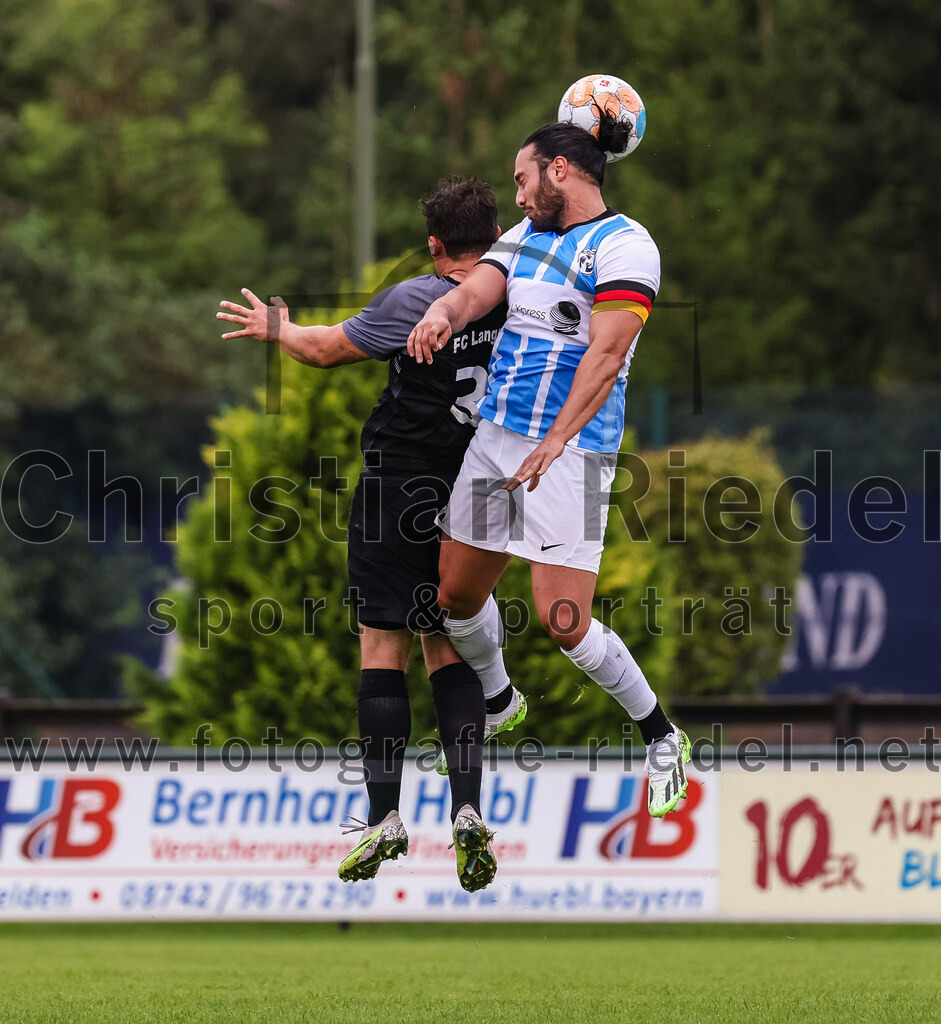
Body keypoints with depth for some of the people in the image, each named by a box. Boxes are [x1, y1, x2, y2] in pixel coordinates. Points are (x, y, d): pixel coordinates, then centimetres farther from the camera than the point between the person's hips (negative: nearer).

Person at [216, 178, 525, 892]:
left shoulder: (416, 301, -14)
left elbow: (327, 350, -2)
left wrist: (275, 328, 16)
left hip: (395, 494, -5)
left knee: (383, 650, 0)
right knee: (447, 651, 11)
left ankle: (385, 819, -4)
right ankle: (468, 812, -5)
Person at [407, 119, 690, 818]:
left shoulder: (623, 245, -11)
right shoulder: (527, 236, 14)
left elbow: (606, 352, -20)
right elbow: (473, 292, 2)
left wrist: (556, 443, -28)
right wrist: (442, 315, -23)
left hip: (573, 450, -8)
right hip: (497, 435, 8)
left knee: (563, 623, -13)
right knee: (458, 595, 14)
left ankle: (662, 736, 7)